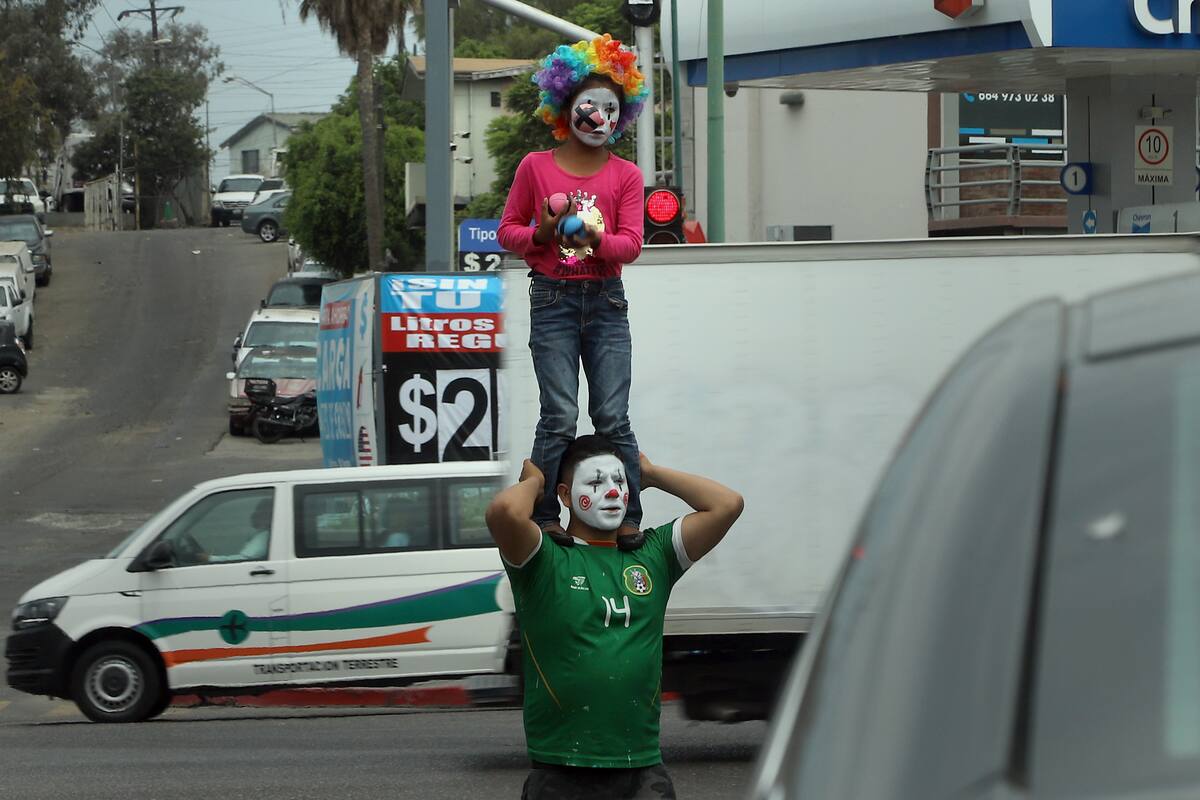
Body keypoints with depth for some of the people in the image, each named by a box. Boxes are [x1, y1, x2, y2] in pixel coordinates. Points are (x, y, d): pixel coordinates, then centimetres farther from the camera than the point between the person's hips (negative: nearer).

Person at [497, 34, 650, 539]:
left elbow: (631, 245, -3)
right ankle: (543, 517, -2)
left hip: (606, 302, 1)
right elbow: (507, 230, 8)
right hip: (553, 300, -1)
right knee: (560, 417, -8)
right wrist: (541, 235, -13)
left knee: (613, 418, -2)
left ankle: (629, 519, 0)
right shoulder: (536, 167, 3)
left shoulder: (626, 175, 5)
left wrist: (595, 239, -22)